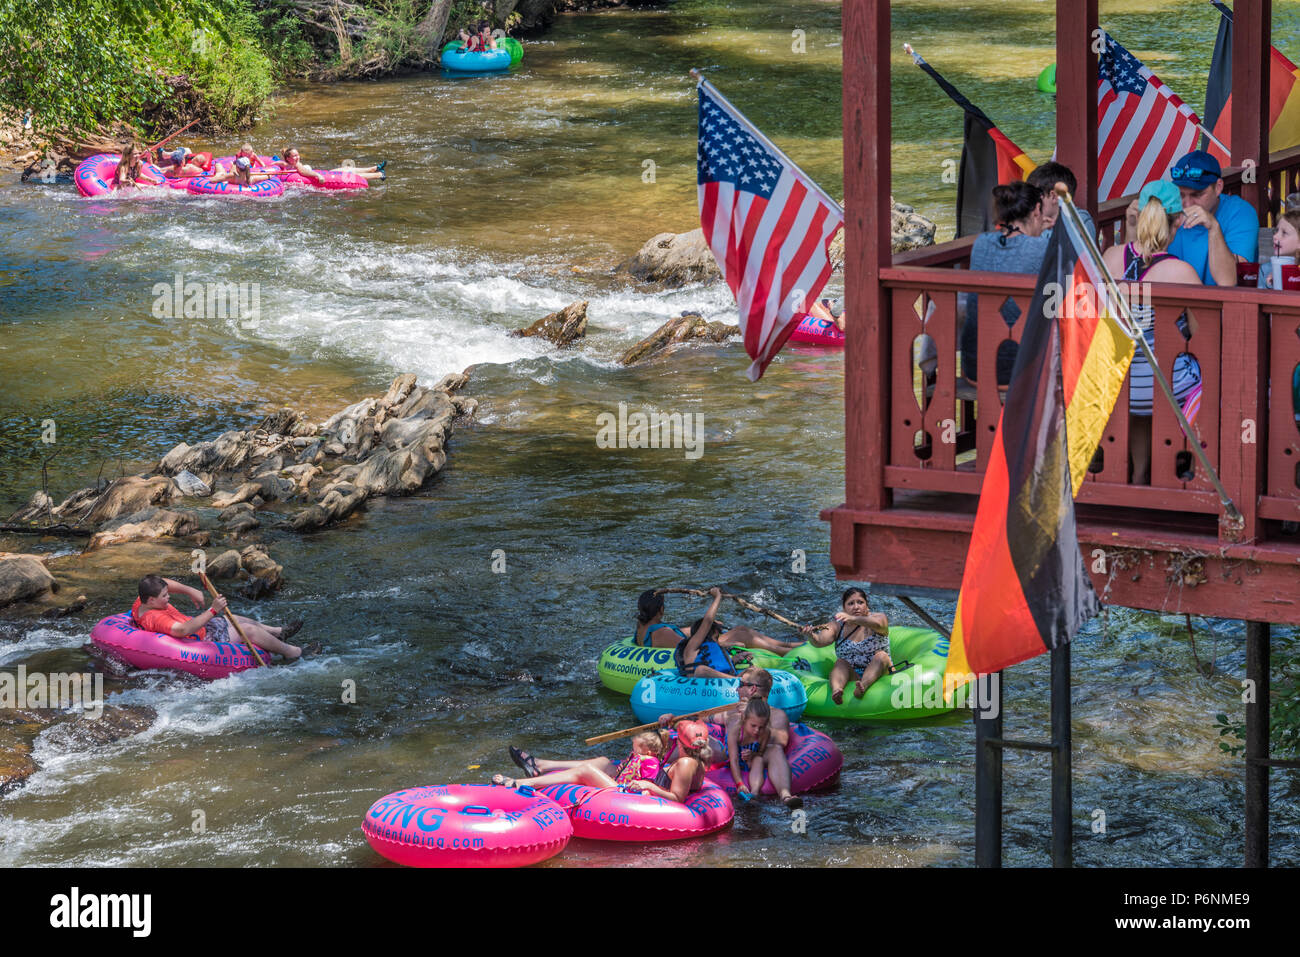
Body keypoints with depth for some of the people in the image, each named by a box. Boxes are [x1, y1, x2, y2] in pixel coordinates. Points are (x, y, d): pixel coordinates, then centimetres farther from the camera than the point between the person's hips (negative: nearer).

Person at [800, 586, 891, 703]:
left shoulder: (879, 617, -1)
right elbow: (820, 641, -15)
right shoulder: (837, 626, 4)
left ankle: (863, 687, -54)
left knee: (881, 655, -28)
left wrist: (854, 619, -46)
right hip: (851, 676, 2)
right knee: (841, 662, -25)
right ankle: (836, 689, -56)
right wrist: (811, 636, -40)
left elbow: (877, 624, -27)